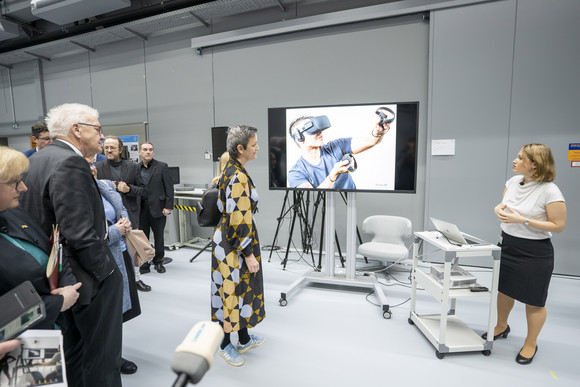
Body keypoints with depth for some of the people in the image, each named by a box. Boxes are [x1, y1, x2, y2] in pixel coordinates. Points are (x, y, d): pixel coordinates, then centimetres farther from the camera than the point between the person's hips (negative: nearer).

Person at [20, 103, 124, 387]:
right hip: (88, 278, -10)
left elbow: (33, 219, 13)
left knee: (74, 349, 26)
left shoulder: (36, 160, 8)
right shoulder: (70, 164, -23)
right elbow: (81, 234, -27)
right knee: (102, 357, 7)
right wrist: (105, 271, -15)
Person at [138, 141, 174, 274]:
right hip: (141, 208, 2)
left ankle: (158, 262, 25)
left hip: (157, 208, -2)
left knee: (159, 237, 9)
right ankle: (144, 264, 19)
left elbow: (169, 187, -3)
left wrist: (168, 206, -9)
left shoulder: (162, 167, 1)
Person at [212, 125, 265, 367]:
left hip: (227, 237, 10)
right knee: (233, 291, 7)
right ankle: (226, 345, 29)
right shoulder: (238, 177, -23)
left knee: (241, 289, 20)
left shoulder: (231, 169, 7)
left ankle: (244, 339, 38)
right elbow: (238, 221, -24)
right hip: (234, 244, -10)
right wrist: (248, 254, -18)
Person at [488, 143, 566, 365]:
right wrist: (498, 209, -9)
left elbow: (558, 226, -16)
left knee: (533, 301, 11)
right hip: (507, 245, 6)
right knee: (504, 290, 21)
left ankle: (530, 344, 34)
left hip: (535, 253, -6)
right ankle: (501, 327, 45)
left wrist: (523, 220, -25)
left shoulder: (549, 191, -19)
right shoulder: (513, 181, -1)